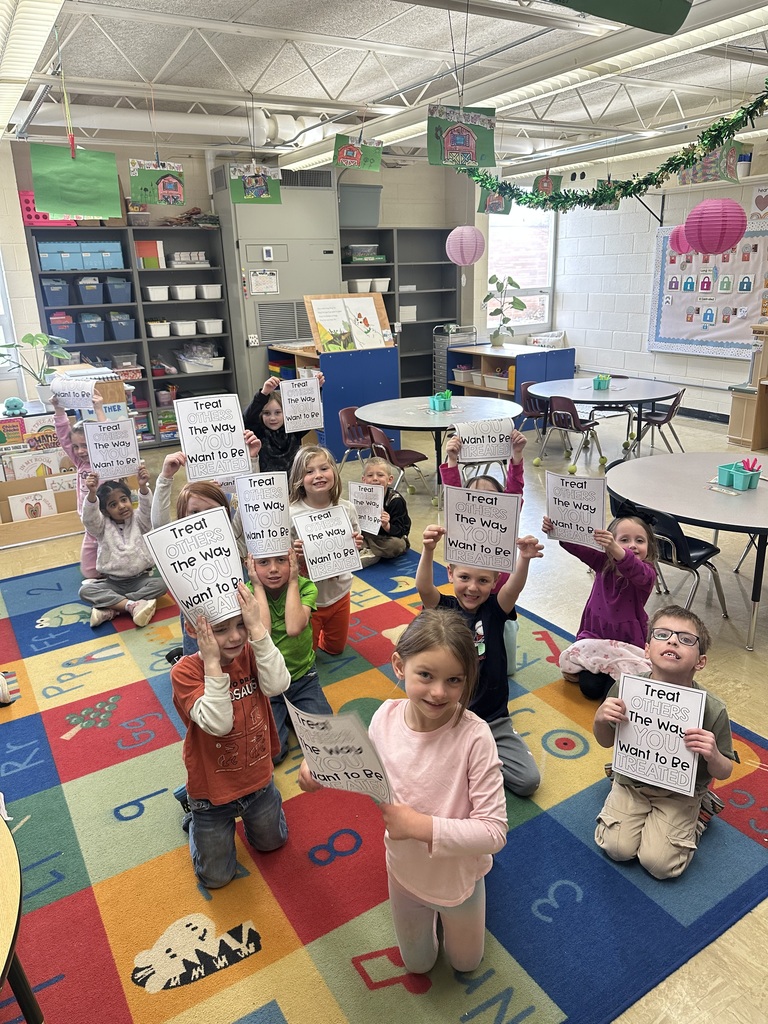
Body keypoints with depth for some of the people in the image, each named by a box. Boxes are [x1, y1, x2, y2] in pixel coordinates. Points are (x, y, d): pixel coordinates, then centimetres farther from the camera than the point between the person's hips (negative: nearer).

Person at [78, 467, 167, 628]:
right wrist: (92, 493, -42)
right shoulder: (102, 526, -1)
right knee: (85, 590, -23)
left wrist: (143, 487, -40)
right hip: (112, 582, 0)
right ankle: (132, 605, -33)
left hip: (140, 579, 0)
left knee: (160, 584, -29)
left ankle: (109, 608, -27)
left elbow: (147, 508, -20)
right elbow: (89, 517, -22)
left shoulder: (138, 521, 0)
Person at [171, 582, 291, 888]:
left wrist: (257, 629, -40)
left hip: (258, 780, 3)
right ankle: (193, 809, 39)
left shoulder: (250, 652, -16)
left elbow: (278, 685, -35)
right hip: (213, 790, -3)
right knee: (217, 877, 20)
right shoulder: (185, 671, -26)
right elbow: (218, 723, -35)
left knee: (272, 842, 28)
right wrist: (213, 662, -41)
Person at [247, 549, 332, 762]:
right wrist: (258, 587, -24)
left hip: (303, 677, 1)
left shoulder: (305, 587, -12)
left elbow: (294, 628, -31)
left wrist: (292, 582, -24)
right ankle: (282, 714, 15)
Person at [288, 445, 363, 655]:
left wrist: (357, 546, -18)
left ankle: (319, 638, 52)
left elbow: (353, 550, 4)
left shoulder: (346, 508, -9)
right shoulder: (291, 514, -20)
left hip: (339, 591, 3)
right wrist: (295, 554, -34)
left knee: (336, 647, 24)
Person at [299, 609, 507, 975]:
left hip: (458, 878, -2)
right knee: (417, 964, 31)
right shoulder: (386, 716, -23)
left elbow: (494, 832, -31)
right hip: (405, 873, 3)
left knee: (465, 963, 30)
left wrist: (421, 826, -38)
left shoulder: (473, 736, -36)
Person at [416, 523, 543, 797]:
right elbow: (423, 587, -27)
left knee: (528, 781, -9)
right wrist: (428, 550, -47)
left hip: (493, 719, 1)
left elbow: (514, 588, -25)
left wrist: (524, 559, -47)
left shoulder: (494, 610, -4)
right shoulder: (443, 608, -7)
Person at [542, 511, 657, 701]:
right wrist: (555, 529, -36)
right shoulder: (602, 563, -2)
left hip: (627, 643, -2)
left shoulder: (647, 574, -15)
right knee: (590, 687, -14)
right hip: (595, 637, 2)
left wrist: (615, 549, -60)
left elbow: (636, 572, -39)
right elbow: (576, 546, -14)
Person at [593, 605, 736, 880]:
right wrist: (600, 719, -28)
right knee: (617, 848, -7)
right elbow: (606, 741, -5)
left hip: (680, 792, -1)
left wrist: (712, 755, -34)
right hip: (632, 782, 2)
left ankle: (696, 815, 18)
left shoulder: (712, 710, -26)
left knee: (658, 862, -9)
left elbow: (724, 772, -11)